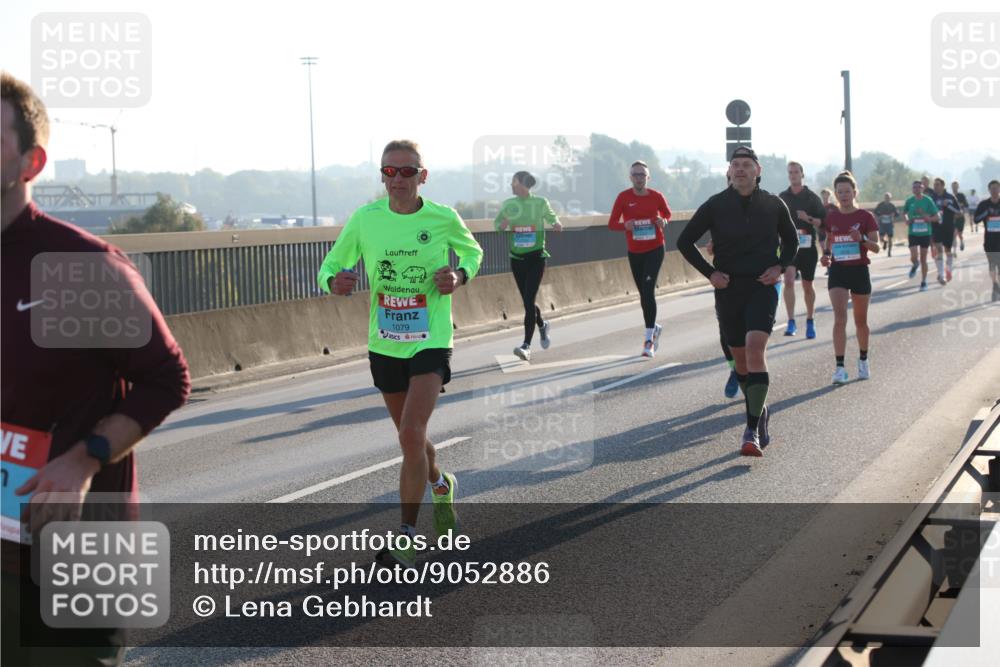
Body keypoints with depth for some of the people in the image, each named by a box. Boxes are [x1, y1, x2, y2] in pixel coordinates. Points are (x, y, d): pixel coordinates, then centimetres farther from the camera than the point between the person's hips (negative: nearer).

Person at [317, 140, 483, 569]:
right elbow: (330, 267, 3)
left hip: (431, 343, -3)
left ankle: (406, 537, -10)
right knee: (410, 437, 17)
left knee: (412, 434, -19)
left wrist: (460, 275, -9)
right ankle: (440, 484, 50)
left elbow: (473, 252, 13)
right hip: (384, 345, 3)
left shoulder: (444, 219, -7)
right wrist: (334, 282, -21)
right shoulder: (365, 219, -4)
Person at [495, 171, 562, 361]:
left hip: (536, 257, -4)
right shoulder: (508, 205, 3)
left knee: (529, 300, -14)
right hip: (517, 258, 4)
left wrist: (557, 224, -12)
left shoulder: (540, 203, -4)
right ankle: (542, 325, 44)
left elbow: (551, 217, 11)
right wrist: (502, 225, -14)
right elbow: (497, 223, 10)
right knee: (527, 301, 12)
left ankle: (526, 345, -14)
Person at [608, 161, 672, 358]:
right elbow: (611, 224, -4)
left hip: (655, 249, -2)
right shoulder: (624, 197, -5)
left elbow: (667, 214, 13)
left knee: (648, 291, -15)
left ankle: (649, 339, -14)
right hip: (634, 252, 2)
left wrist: (663, 221, -10)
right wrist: (625, 225, -25)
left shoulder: (656, 196, -4)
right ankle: (654, 328, 37)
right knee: (644, 293, 11)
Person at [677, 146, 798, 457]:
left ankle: (752, 430, -21)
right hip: (728, 289, 2)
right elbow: (685, 241, 6)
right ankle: (760, 412, 35)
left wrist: (780, 267, 0)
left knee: (755, 347, -21)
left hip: (762, 287, -2)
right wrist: (709, 272, -4)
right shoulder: (715, 205, 0)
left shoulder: (773, 205, 2)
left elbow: (791, 239, 18)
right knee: (740, 358, 10)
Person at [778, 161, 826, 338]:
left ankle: (810, 322, 23)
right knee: (789, 280, -18)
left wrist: (808, 218, -18)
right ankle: (791, 322, -19)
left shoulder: (811, 197, 2)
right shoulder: (782, 197, 8)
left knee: (807, 286, 8)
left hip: (807, 246, -1)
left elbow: (823, 222, -1)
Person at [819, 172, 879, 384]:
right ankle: (840, 367, -16)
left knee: (860, 321, 11)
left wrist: (862, 239, -24)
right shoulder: (831, 218, 3)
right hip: (838, 271, 1)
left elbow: (876, 247, -5)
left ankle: (863, 360, 33)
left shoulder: (865, 217, -5)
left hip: (859, 271, -1)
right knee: (840, 317, -14)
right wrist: (826, 254, -3)